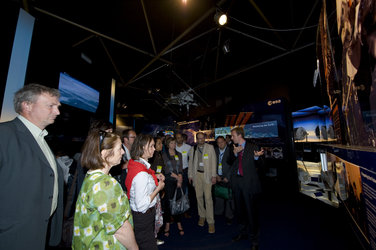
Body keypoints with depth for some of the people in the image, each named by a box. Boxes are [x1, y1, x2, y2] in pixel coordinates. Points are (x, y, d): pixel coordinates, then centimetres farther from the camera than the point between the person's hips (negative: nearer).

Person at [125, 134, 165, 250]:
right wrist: (158, 188, -21)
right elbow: (141, 205, -30)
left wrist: (155, 176, 2)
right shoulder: (141, 174, -33)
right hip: (142, 217, -9)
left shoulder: (135, 163, -3)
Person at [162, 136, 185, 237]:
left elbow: (180, 168, 6)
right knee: (168, 201, 2)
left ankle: (179, 224, 18)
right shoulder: (164, 155, 0)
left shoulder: (179, 154, 10)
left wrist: (180, 180, -5)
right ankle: (167, 224, 18)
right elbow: (166, 169, -6)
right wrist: (177, 177, -8)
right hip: (168, 181, -2)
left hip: (178, 181, 3)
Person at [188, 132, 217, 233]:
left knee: (208, 198, -5)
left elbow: (213, 162, -1)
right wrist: (190, 175, 8)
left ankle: (211, 222, 9)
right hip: (197, 174, 3)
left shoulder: (210, 147, 0)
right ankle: (202, 216, 32)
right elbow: (191, 162, 10)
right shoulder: (193, 149, 6)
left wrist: (214, 175, -5)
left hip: (207, 174, -2)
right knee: (199, 196, 11)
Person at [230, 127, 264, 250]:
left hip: (249, 183, -4)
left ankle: (254, 239, 24)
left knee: (251, 211, 2)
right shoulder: (233, 148, 7)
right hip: (236, 182, 5)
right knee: (239, 210, 18)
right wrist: (235, 153, -16)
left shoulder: (253, 147, -3)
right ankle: (243, 233, 40)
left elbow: (259, 164, -6)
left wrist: (257, 157, -27)